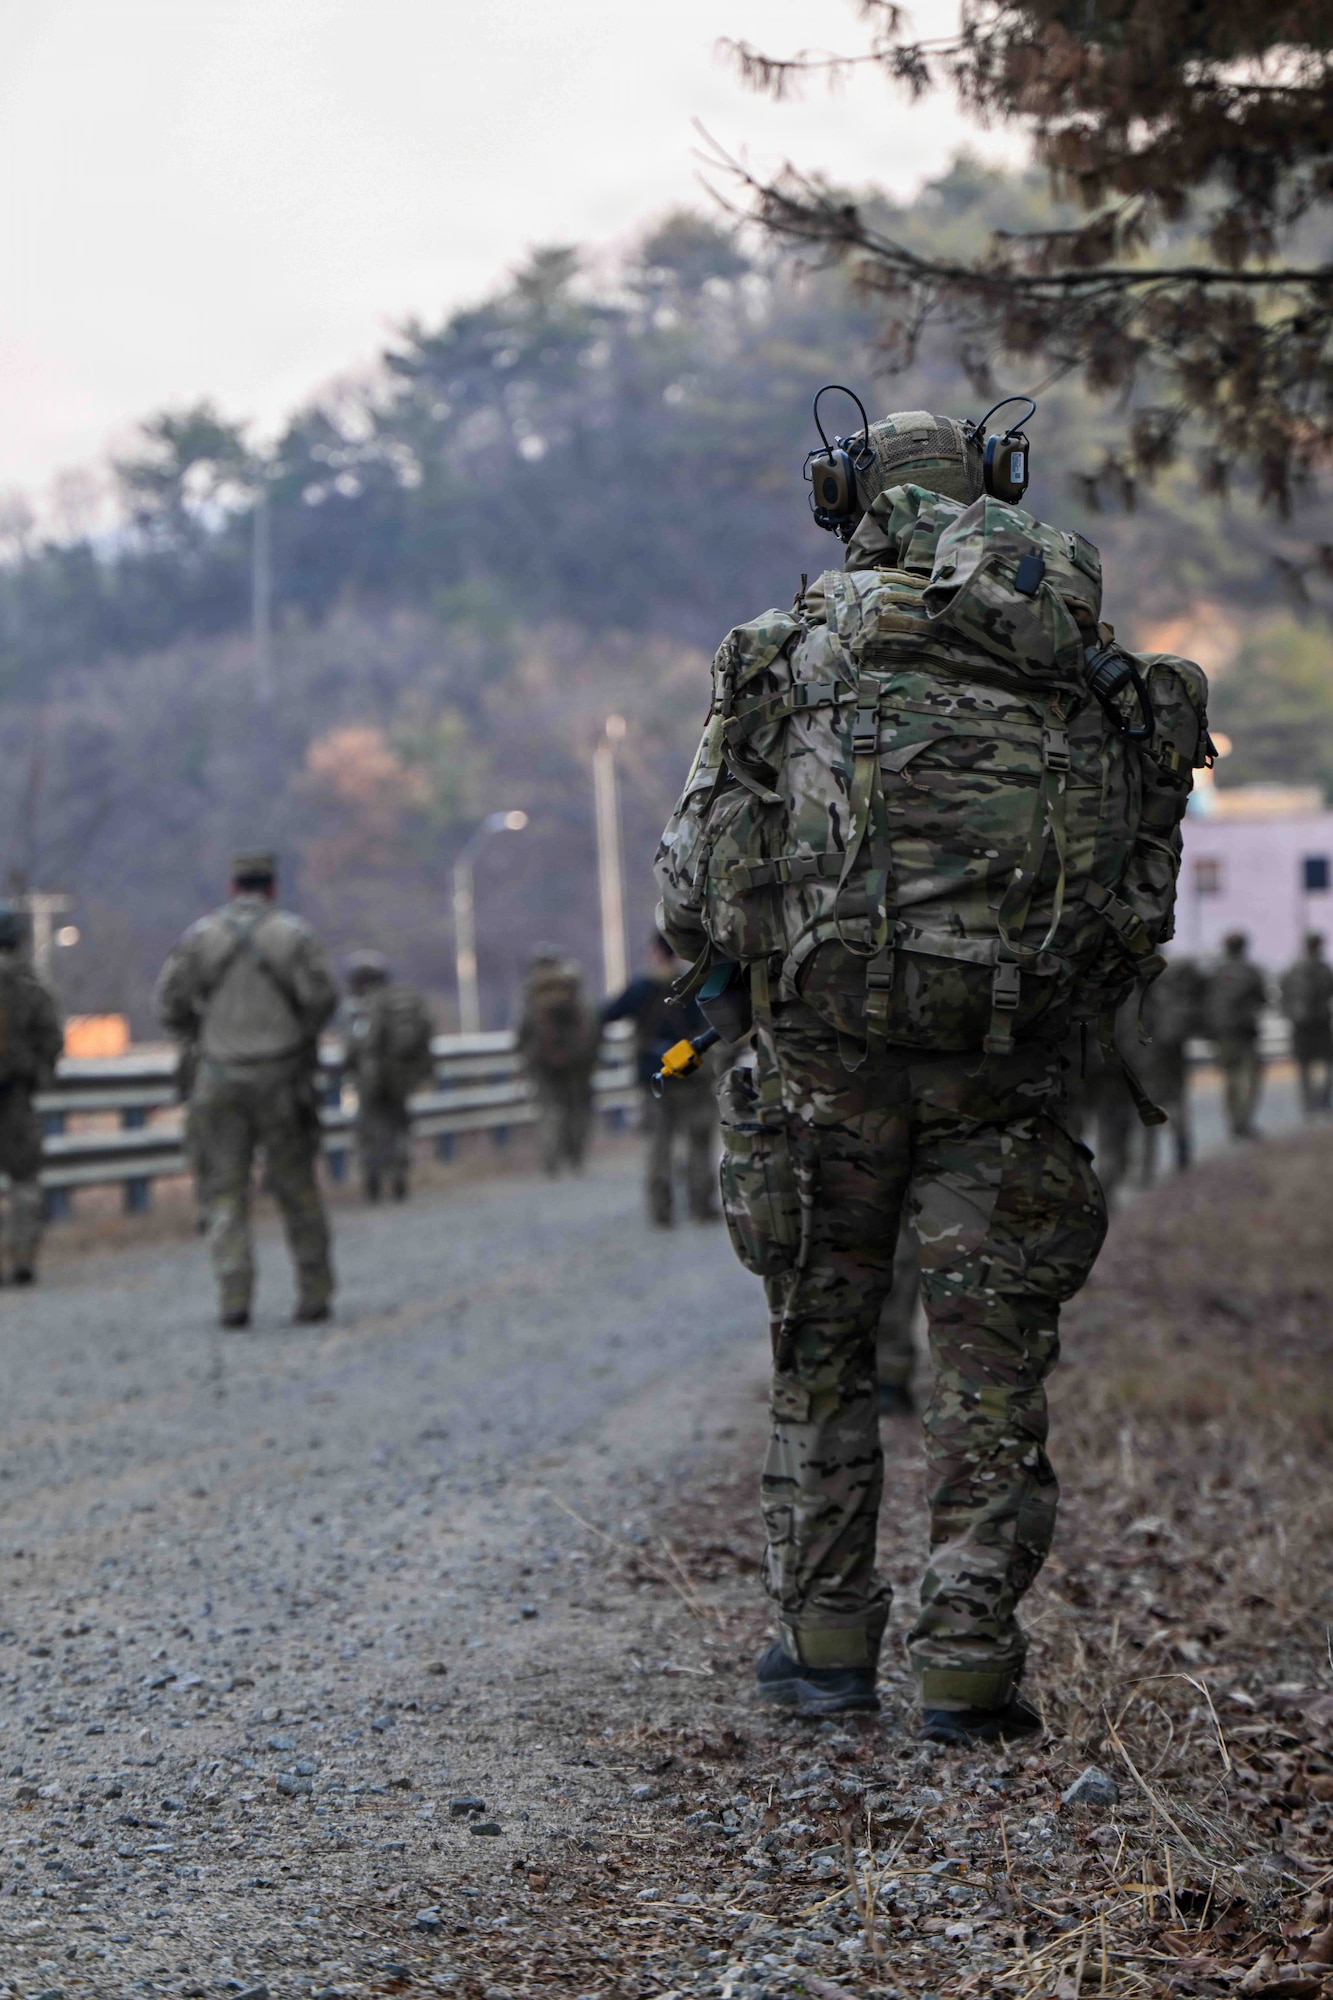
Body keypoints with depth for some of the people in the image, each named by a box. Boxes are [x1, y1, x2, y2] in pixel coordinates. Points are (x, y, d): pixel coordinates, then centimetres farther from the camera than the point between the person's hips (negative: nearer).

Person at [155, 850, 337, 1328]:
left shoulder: (199, 936, 2)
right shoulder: (293, 934, -1)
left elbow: (169, 1005, -1)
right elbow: (322, 996, -11)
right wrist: (302, 1037, 8)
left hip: (220, 1077, 0)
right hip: (280, 1074, 0)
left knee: (226, 1190, 5)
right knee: (295, 1185, 8)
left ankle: (234, 1297, -6)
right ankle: (314, 1293, 11)